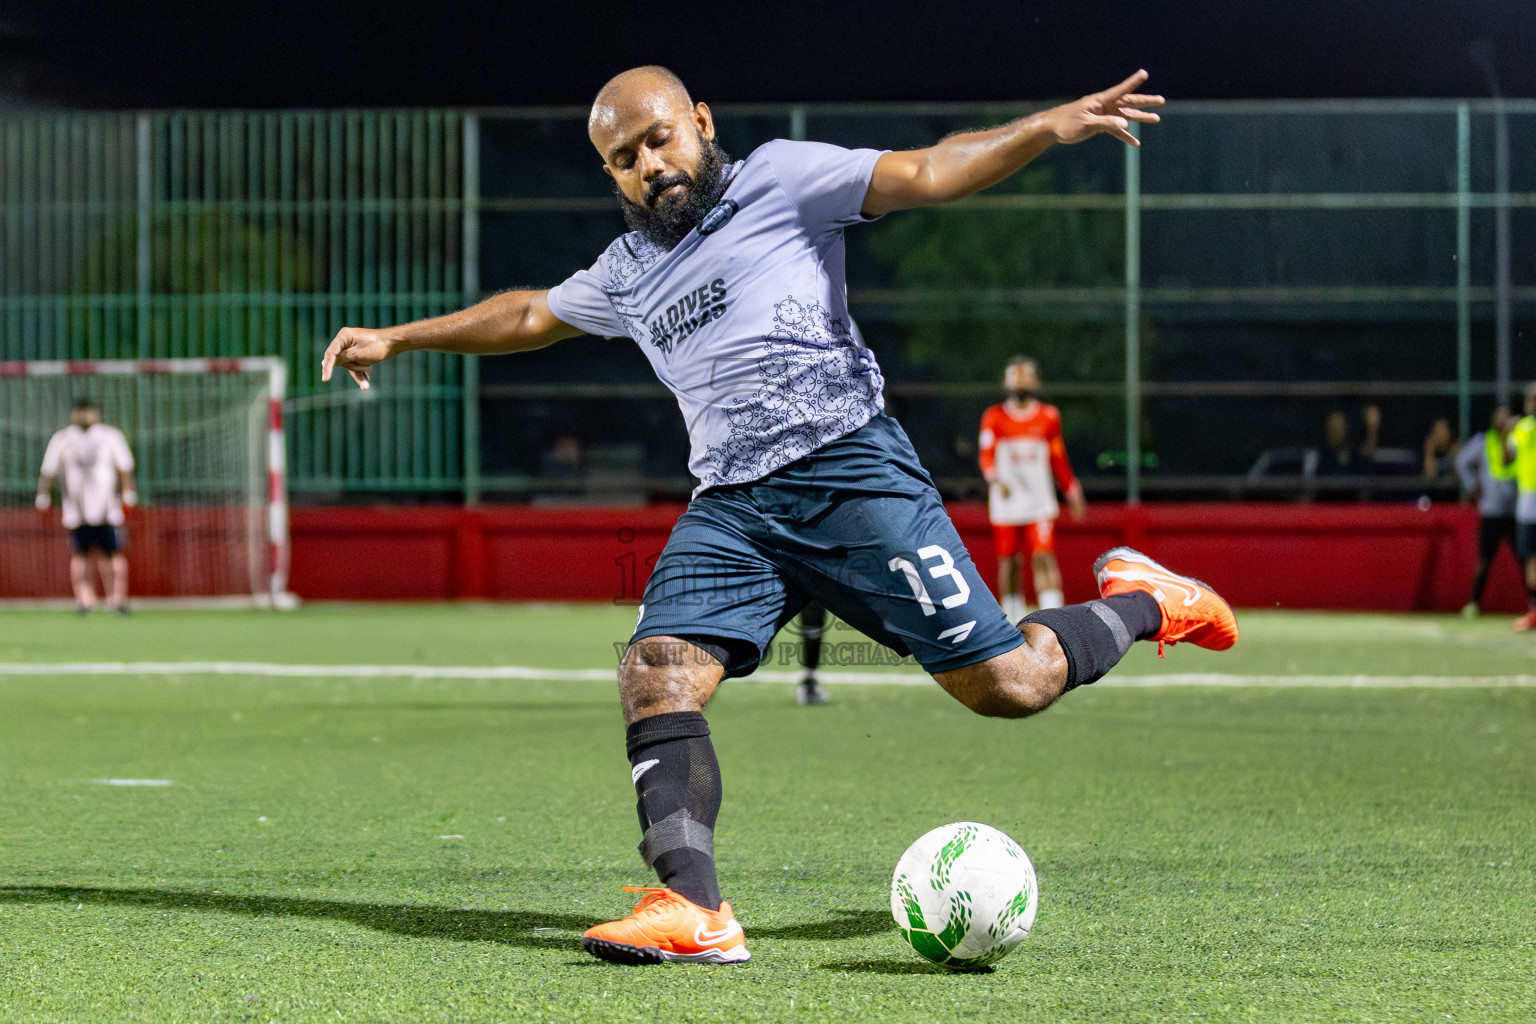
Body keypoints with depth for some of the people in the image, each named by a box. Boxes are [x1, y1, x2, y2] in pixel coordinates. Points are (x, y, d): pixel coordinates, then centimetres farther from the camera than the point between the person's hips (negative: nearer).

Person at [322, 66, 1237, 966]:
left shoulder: (781, 180, 4)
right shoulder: (628, 273, 21)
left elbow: (926, 175, -5)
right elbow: (529, 316, 39)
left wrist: (1051, 127, -18)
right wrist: (399, 339, 42)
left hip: (850, 467, -5)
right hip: (732, 509, 5)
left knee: (1006, 684, -9)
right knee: (658, 675, -18)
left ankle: (1141, 602, 21)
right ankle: (695, 912, -25)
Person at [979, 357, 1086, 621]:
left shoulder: (1048, 417, 7)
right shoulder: (994, 417, 3)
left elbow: (1058, 460, 15)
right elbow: (987, 455, -3)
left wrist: (1073, 492, 15)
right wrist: (996, 479, -22)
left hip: (1039, 502, 0)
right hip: (1005, 504, 0)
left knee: (1044, 558, -12)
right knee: (1008, 562, 6)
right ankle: (1013, 620, 19)